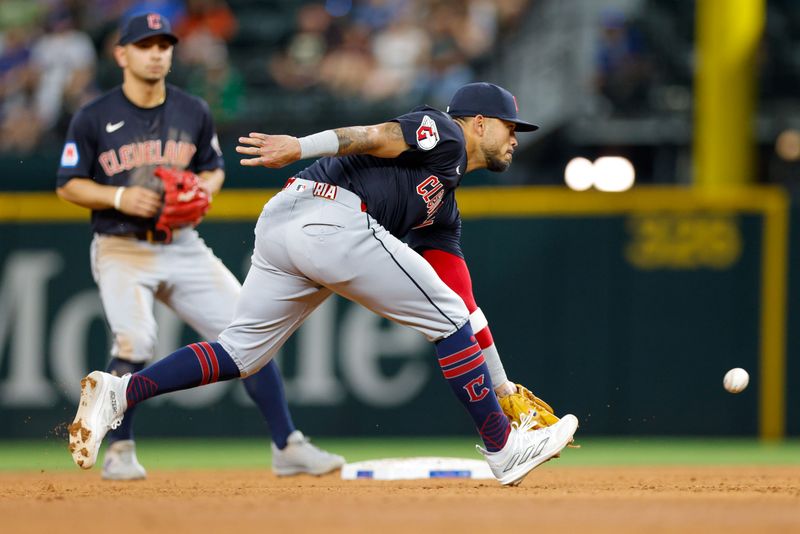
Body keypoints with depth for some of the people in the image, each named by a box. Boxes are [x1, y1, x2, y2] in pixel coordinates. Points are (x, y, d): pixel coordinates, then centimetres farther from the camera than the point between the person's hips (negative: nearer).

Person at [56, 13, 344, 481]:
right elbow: (69, 185, -1)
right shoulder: (93, 119, -4)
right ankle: (120, 450, -3)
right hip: (122, 251, -4)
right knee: (135, 342, -25)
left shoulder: (193, 112, 6)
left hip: (183, 248, 4)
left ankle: (288, 447, 5)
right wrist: (119, 197, -17)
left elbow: (215, 168, 17)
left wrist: (204, 189, -7)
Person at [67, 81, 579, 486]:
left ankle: (119, 392, -8)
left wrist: (498, 385, 30)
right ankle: (504, 448, 5)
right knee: (447, 320, 0)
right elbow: (375, 136, -6)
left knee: (240, 353, 7)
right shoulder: (445, 135, 10)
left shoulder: (442, 208, 34)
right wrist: (301, 146, -22)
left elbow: (462, 300, 32)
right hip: (334, 215, -9)